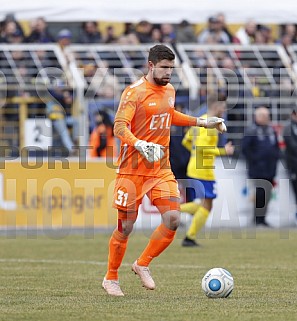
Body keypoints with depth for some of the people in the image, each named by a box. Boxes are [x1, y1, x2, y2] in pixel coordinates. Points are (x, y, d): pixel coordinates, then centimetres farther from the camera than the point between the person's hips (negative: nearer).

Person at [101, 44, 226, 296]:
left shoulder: (169, 91, 10)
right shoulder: (135, 92, -13)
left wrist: (202, 122, 28)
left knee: (173, 219, -10)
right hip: (133, 169, -6)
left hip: (161, 169, 6)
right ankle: (111, 278, 19)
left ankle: (143, 264, 10)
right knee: (126, 227, 0)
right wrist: (138, 144, -39)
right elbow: (120, 126, -22)